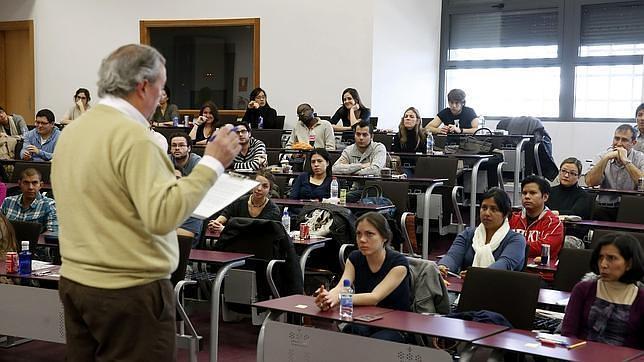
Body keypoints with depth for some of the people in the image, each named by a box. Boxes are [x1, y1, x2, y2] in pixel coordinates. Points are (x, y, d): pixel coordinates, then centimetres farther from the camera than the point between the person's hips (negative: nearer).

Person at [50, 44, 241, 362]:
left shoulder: (71, 132, 8)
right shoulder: (132, 137, -18)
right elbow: (162, 214, -25)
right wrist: (212, 163, -19)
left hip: (74, 281, 9)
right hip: (129, 291, -9)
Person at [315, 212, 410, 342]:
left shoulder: (398, 262, -14)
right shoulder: (355, 258, 1)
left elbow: (375, 297, -26)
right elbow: (341, 287, -15)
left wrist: (339, 298, -42)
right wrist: (327, 296, -40)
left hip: (396, 328, -3)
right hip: (362, 324, 3)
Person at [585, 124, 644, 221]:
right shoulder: (602, 157, 9)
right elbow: (590, 182, -8)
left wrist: (625, 160, -16)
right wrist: (606, 158, -12)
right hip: (604, 207, 1)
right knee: (594, 211, -30)